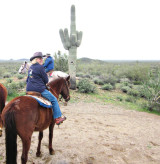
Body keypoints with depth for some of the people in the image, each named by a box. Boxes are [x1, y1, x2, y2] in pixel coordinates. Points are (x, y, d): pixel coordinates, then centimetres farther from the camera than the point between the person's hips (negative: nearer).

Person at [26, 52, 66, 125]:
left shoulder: (30, 68, 14)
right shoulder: (40, 67, -11)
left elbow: (27, 79, 21)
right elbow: (46, 80, -6)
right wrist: (43, 84, 14)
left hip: (29, 89, 9)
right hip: (39, 89, -9)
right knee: (54, 100, 3)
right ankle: (57, 118, 4)